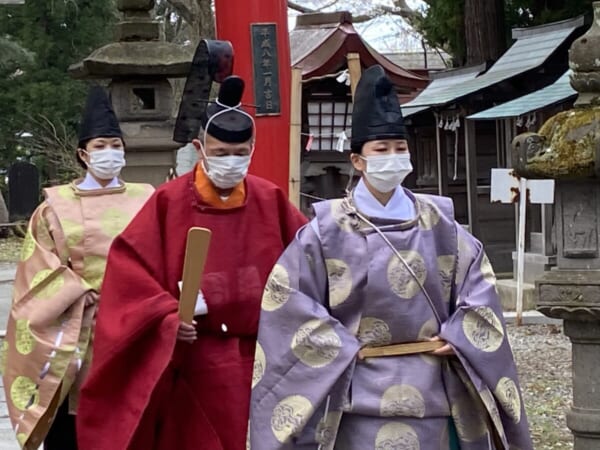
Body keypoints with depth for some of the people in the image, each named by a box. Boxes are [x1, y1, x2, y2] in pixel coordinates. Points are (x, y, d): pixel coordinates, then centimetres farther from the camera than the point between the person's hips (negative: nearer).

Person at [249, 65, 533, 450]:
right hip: (361, 393, -3)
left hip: (430, 390, 3)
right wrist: (340, 347, -9)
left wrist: (456, 336, -1)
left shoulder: (437, 223, 6)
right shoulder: (329, 228, -3)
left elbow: (478, 276, 12)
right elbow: (286, 294, -5)